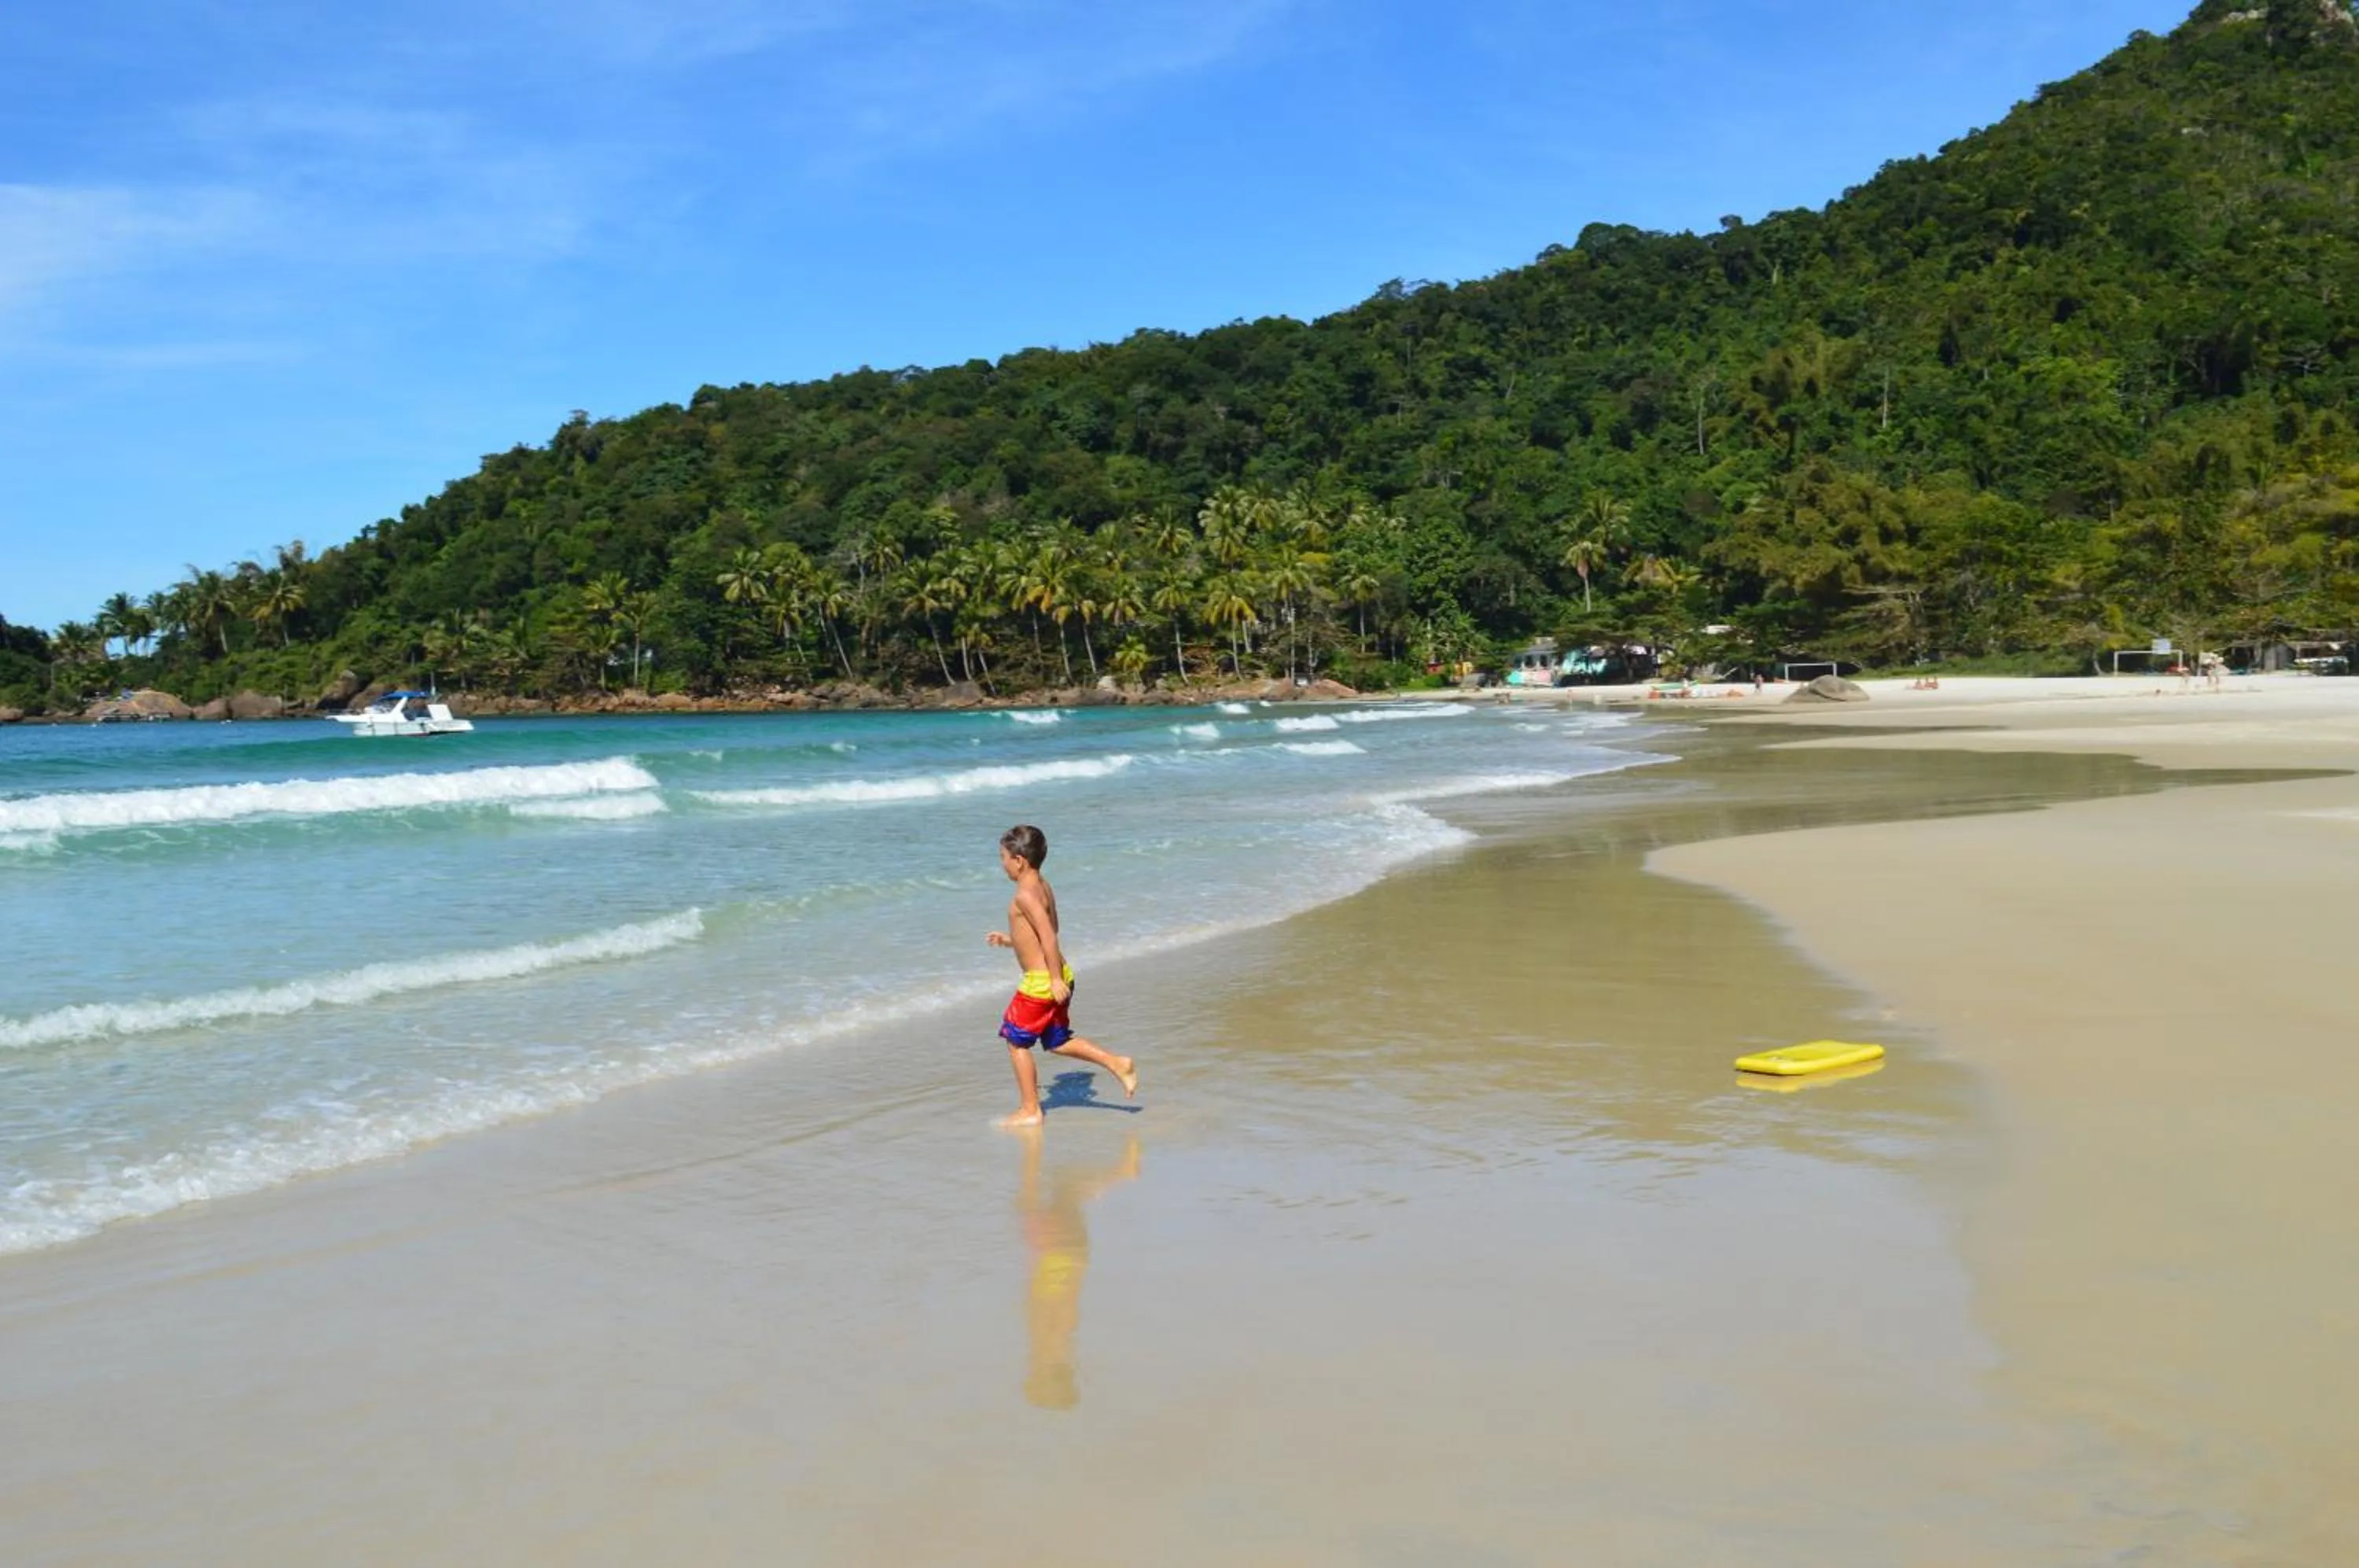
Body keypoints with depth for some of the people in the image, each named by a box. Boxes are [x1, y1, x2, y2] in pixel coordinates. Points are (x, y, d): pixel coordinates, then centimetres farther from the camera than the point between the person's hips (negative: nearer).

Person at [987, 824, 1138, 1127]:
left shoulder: (1025, 895, -18)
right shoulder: (1043, 887, 12)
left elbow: (1048, 936, -24)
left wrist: (1055, 979, -24)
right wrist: (1009, 940, 23)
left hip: (1041, 981, -10)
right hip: (1059, 976, 10)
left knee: (1016, 1041, 5)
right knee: (1058, 1041, 20)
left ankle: (1029, 1111, 12)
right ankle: (1118, 1064, 13)